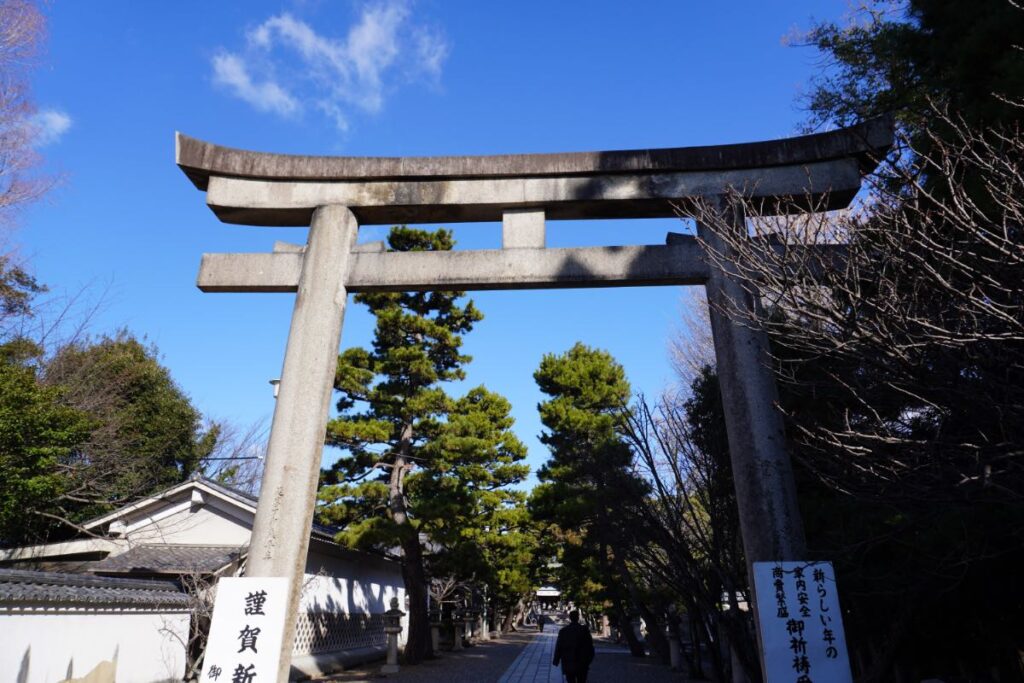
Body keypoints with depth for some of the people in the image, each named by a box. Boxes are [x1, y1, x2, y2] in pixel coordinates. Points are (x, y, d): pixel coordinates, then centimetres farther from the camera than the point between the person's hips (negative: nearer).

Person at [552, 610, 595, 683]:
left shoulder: (563, 631, -6)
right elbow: (590, 646, -4)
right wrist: (589, 660, 10)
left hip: (568, 664, 0)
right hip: (582, 664, 0)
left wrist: (556, 661, 7)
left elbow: (558, 647, -2)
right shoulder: (585, 629, -7)